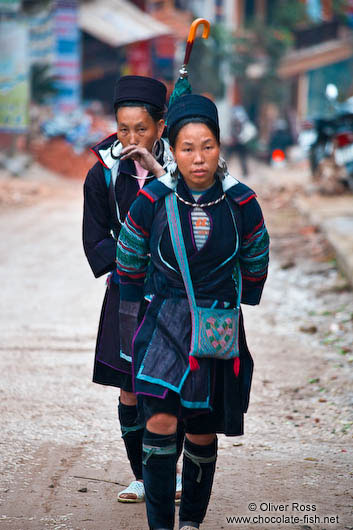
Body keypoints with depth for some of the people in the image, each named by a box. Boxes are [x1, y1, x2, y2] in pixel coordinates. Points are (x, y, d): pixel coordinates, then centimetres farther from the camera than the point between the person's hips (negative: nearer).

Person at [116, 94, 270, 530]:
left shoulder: (241, 203, -6)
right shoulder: (152, 201, -8)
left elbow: (255, 266, 10)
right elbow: (129, 263, 8)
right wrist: (131, 326, 13)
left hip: (219, 328, 1)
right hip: (165, 324, -1)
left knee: (203, 433, 7)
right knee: (161, 423, -17)